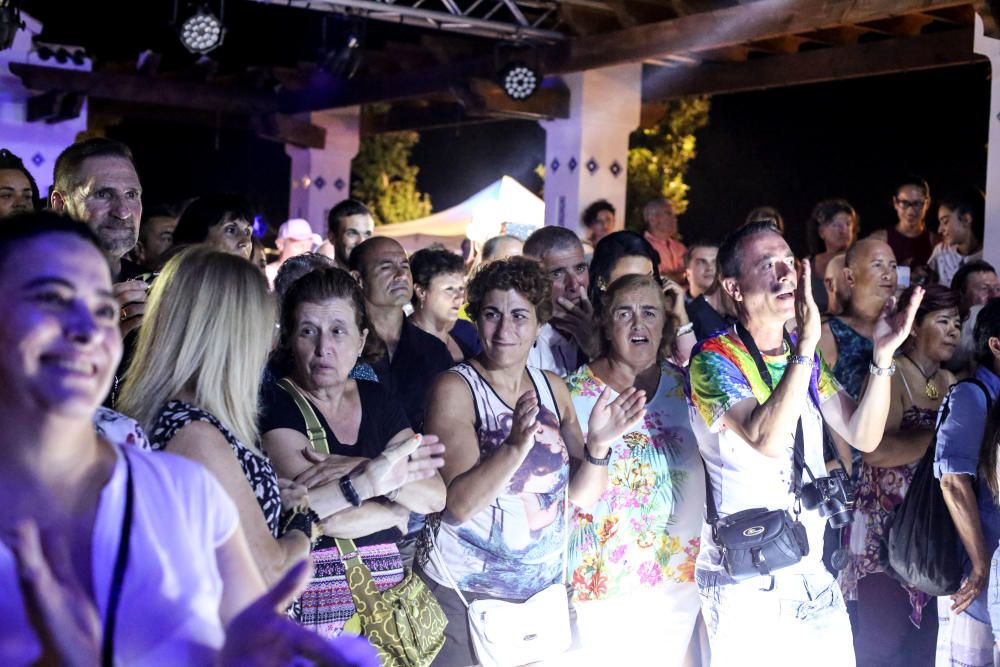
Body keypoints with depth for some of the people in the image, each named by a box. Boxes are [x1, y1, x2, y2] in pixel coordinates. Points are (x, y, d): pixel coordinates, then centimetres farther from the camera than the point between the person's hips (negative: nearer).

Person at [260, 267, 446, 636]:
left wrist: (358, 470, -16)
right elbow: (320, 517, -19)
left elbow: (435, 496, -2)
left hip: (386, 589, 5)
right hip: (312, 601, -4)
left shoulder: (376, 399, 10)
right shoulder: (275, 404, -7)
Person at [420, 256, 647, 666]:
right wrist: (515, 446, -37)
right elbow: (459, 505, -22)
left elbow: (583, 496, 1)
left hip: (545, 588, 5)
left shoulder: (552, 388, 4)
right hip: (465, 593, -5)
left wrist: (597, 445, -18)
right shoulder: (456, 388, -12)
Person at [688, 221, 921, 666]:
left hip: (813, 569, 6)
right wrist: (805, 344, -33)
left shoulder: (806, 357, 9)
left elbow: (863, 436, 1)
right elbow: (767, 440, -27)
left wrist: (883, 355, -11)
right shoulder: (714, 359, -12)